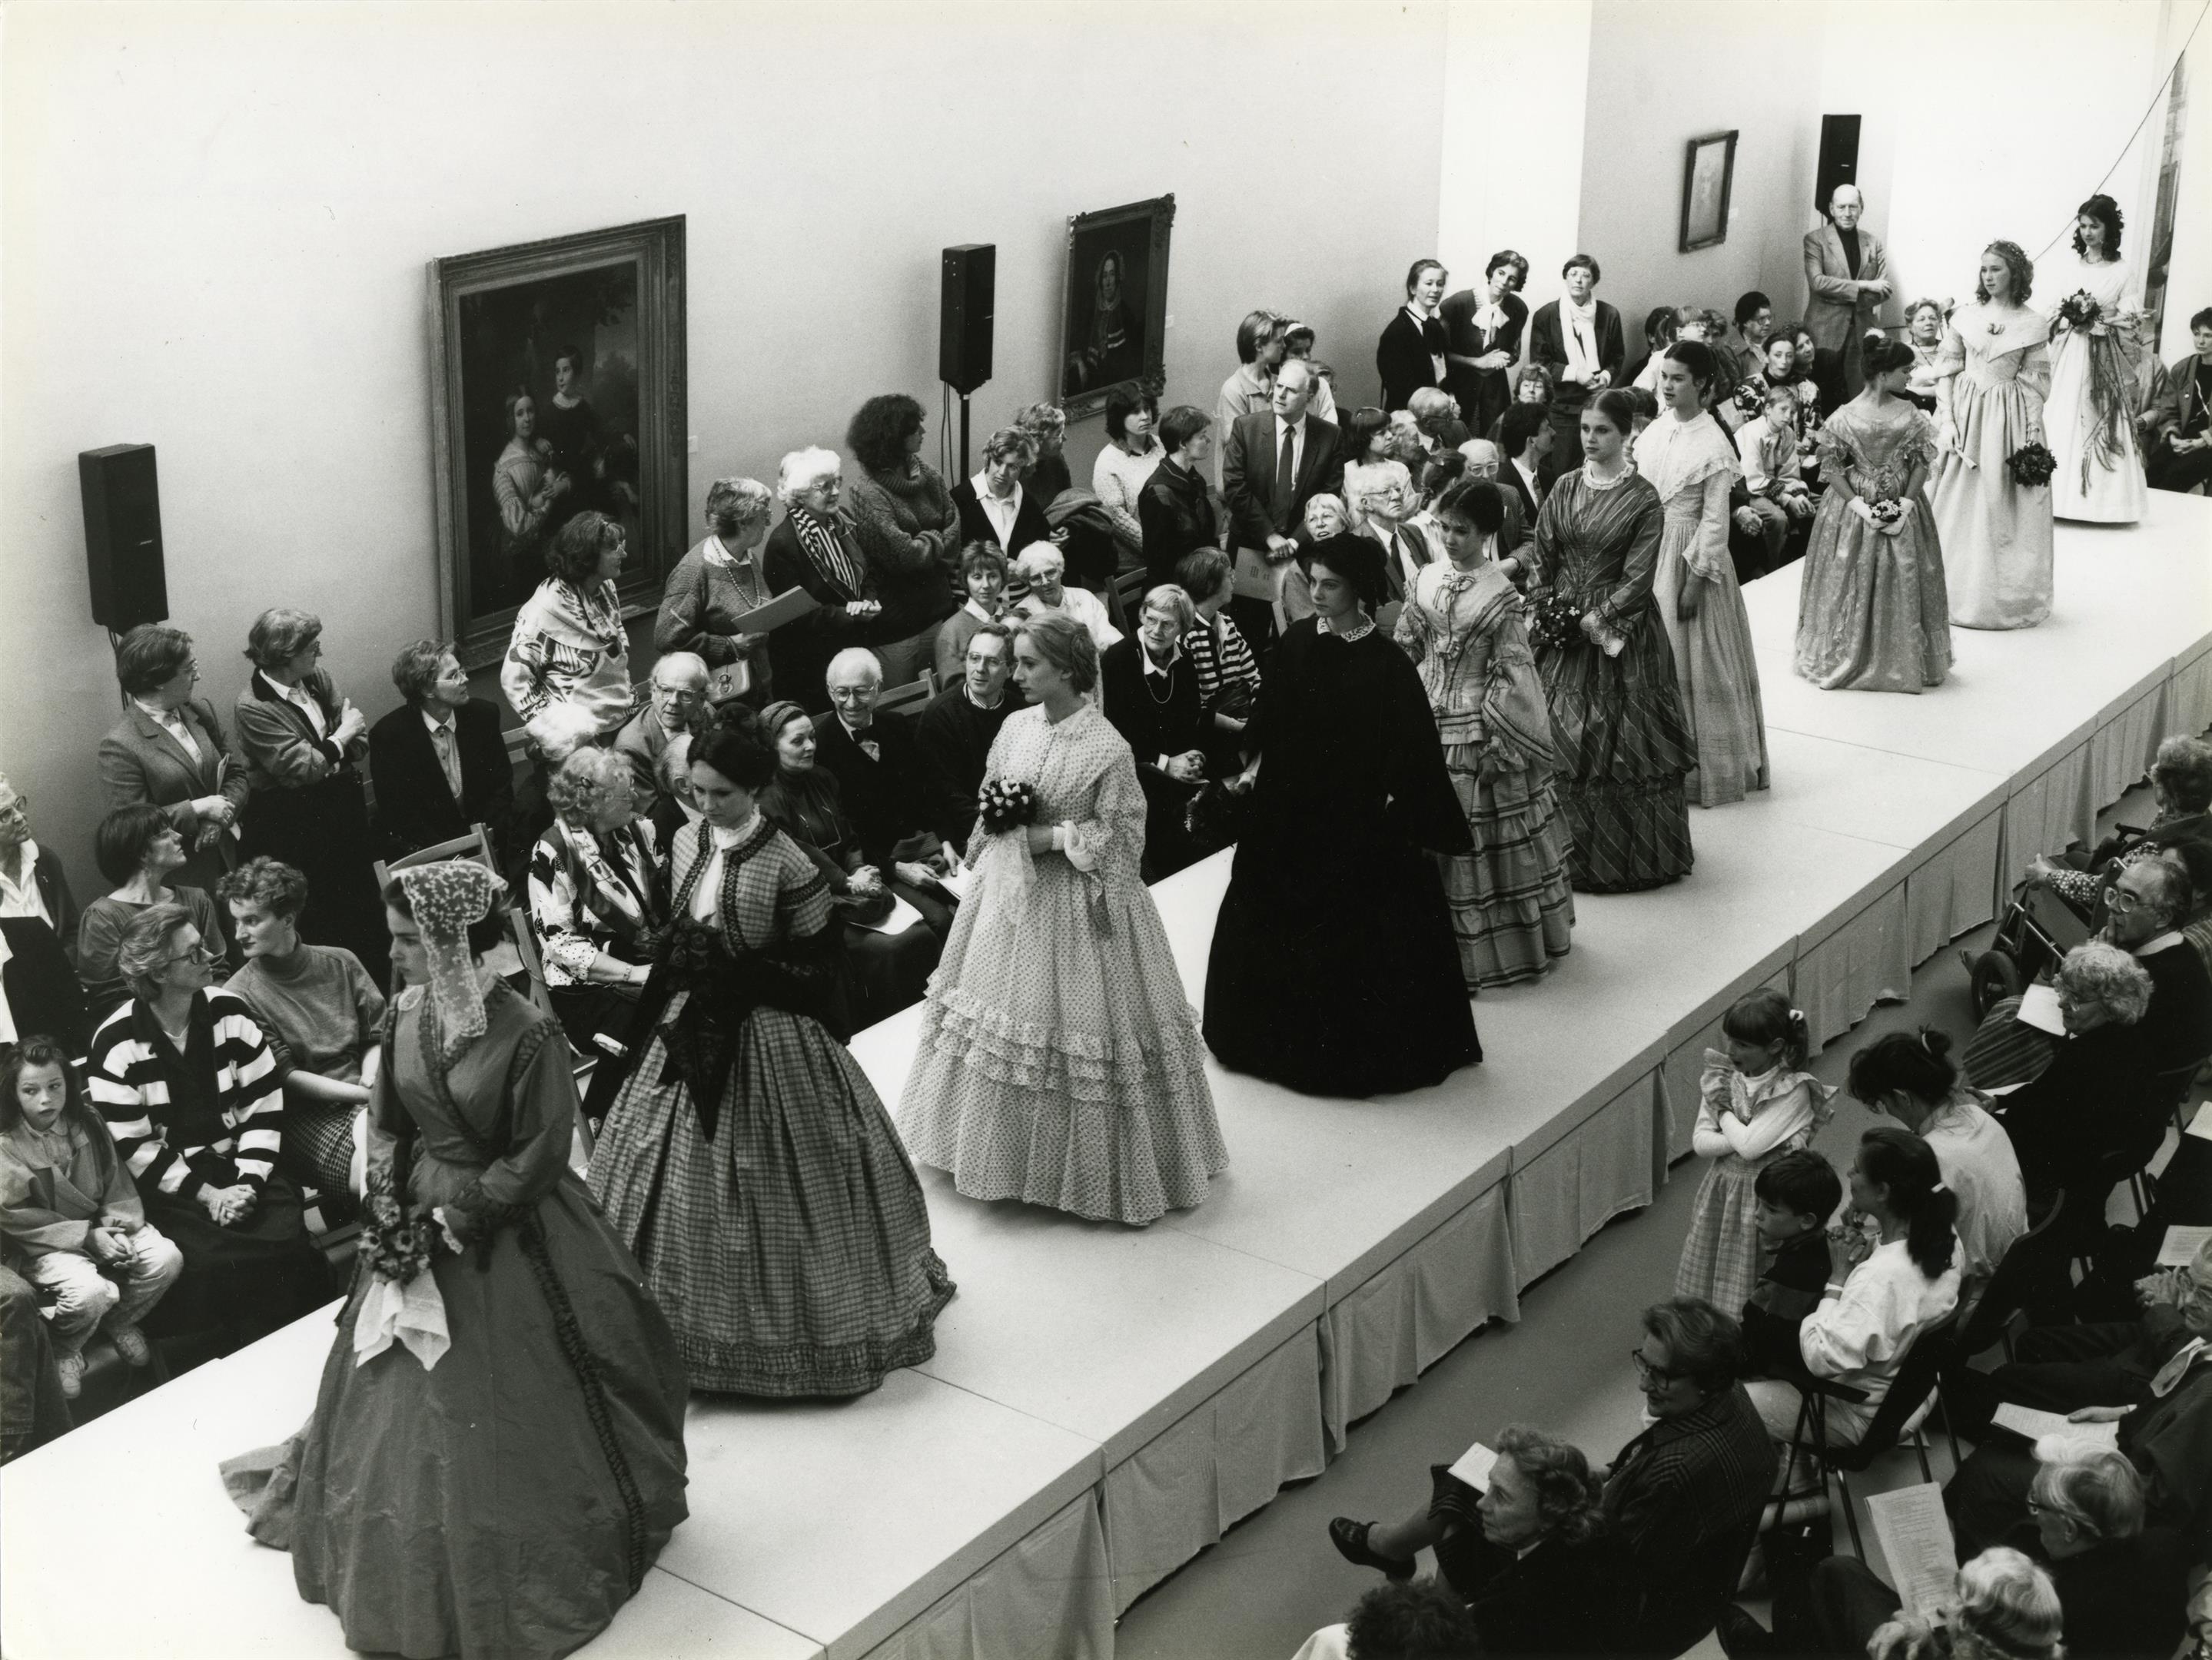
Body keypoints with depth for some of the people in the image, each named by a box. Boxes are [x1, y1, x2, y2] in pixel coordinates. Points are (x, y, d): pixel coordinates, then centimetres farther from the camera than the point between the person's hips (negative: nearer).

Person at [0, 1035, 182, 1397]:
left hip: (101, 1227, 5)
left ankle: (119, 1322, 13)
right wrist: (87, 1237, -19)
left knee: (167, 1258, -17)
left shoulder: (88, 1123, 2)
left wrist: (120, 1228, -13)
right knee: (91, 1291, -33)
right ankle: (66, 1350, 2)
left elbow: (116, 1180, 6)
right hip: (45, 1244, -5)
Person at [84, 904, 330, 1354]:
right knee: (215, 1264, -26)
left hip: (242, 1167, 3)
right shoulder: (115, 1045, -9)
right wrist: (207, 1194, -14)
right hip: (169, 1182, -3)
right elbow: (133, 1146, -9)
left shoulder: (231, 1013, 2)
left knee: (290, 1246, -21)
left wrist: (247, 1182, -11)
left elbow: (264, 1105, 2)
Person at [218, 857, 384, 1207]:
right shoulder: (240, 995, -4)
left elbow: (377, 1038, 10)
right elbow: (286, 1077, -7)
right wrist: (362, 1093, -14)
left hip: (359, 1097, 4)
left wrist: (370, 1084, -10)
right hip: (303, 1115, -4)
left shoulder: (340, 963, 7)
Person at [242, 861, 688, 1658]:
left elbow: (538, 1158, -16)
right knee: (406, 1402, 15)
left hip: (509, 1243, -6)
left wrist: (459, 1217, -16)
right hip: (423, 1225, 6)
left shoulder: (527, 1035, -22)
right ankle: (417, 1567, 36)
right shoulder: (404, 1014, -4)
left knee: (504, 1408, 5)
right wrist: (393, 1211, -5)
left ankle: (522, 1573, 25)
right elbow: (386, 1125, 8)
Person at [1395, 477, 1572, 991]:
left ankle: (1508, 948, 18)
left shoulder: (1500, 595, -11)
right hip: (1429, 726, 4)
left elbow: (1511, 675, -11)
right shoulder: (1423, 581, 2)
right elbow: (1404, 651, 8)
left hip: (1480, 733, -4)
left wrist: (1497, 747, -14)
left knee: (1490, 840, 4)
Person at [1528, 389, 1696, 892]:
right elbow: (1542, 559, 8)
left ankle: (1631, 856, 11)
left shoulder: (1643, 500, -6)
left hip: (1620, 634, -4)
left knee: (1625, 738, 0)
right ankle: (1573, 851, 17)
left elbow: (1638, 576, -10)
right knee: (1563, 738, 5)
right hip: (1563, 633, 4)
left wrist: (1597, 619, -15)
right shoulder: (1564, 488, 7)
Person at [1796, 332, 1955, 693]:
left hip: (1901, 510, 3)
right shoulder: (1845, 418, -10)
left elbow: (1921, 464, 0)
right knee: (1852, 587, 4)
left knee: (1903, 588, 5)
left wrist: (1906, 506, -12)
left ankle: (1904, 661, 17)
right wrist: (1861, 507, -15)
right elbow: (1831, 468, -8)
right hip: (1855, 507, -2)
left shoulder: (1910, 416, -1)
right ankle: (1847, 660, 17)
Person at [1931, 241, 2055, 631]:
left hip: (2010, 420, -1)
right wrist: (1947, 419, -6)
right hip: (1966, 413, 2)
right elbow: (1948, 371, 3)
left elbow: (2035, 383, -2)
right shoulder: (1965, 317, 2)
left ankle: (2006, 596, 15)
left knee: (2005, 508, 4)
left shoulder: (2033, 324, -2)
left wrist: (2032, 434, -8)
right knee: (1959, 506, 6)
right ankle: (1955, 589, 17)